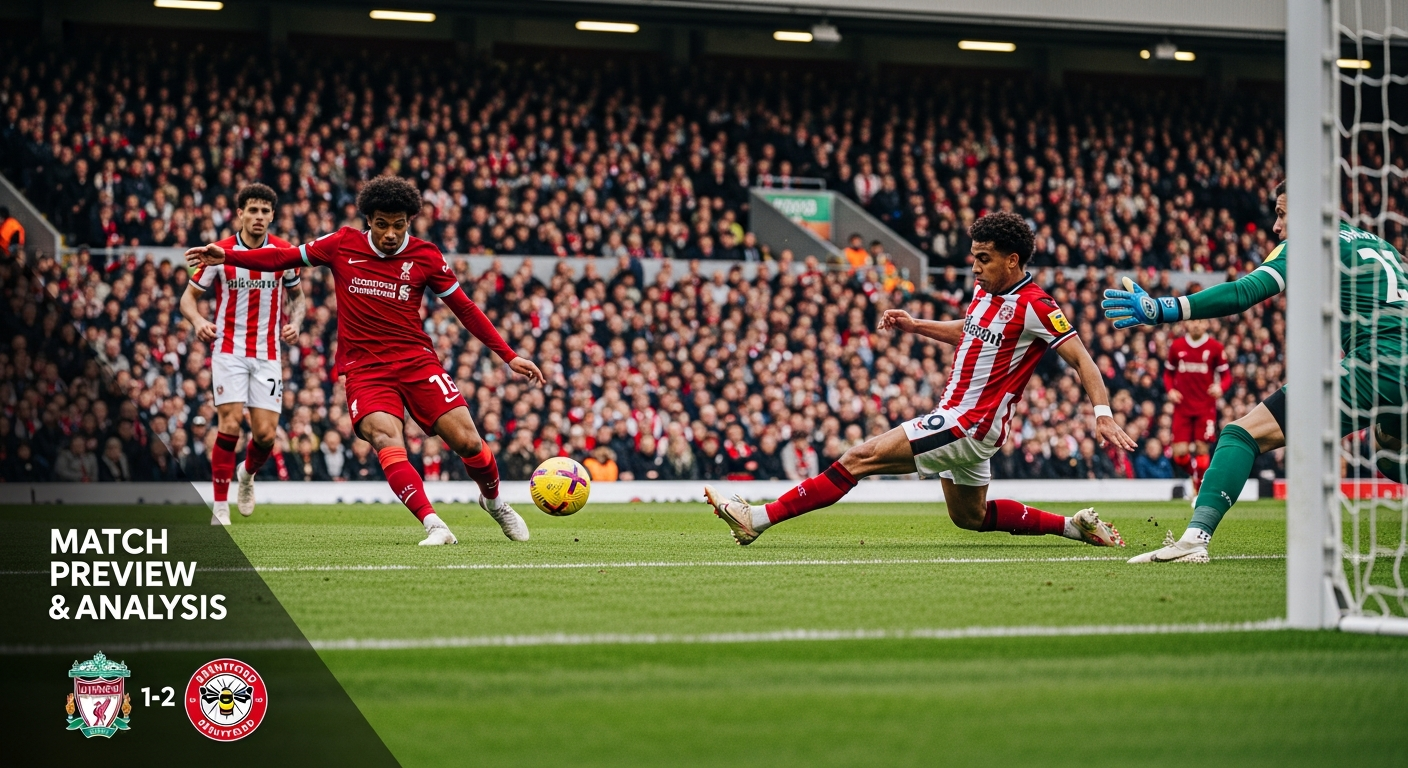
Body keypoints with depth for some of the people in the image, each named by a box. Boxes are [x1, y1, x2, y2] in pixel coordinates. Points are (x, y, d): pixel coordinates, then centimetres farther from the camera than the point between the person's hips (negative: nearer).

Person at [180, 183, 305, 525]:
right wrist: (198, 321, -19)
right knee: (230, 423, -16)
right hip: (229, 349, -2)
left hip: (268, 353, 2)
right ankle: (220, 507, -6)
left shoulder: (284, 253, 1)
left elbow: (296, 296, 16)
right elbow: (188, 297, 2)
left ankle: (247, 474, 31)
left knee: (265, 433, -5)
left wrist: (295, 323, -5)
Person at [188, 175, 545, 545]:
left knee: (467, 441, -9)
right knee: (387, 441, -27)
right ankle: (433, 525, -32)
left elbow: (465, 309, 8)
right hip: (364, 370, 0)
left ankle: (494, 501, 22)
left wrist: (509, 356, 5)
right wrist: (227, 257, 2)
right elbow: (282, 258, 12)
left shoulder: (426, 256, 2)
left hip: (417, 362, 0)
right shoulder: (343, 244, 3)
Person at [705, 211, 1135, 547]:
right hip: (957, 418, 10)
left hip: (970, 426, -10)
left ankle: (759, 518, -14)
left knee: (861, 457, -14)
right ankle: (1075, 527, 25)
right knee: (970, 517, 23)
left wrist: (1102, 414, -28)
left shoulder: (1034, 307, -17)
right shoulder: (985, 292, 8)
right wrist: (914, 326, 15)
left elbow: (1081, 358, -17)